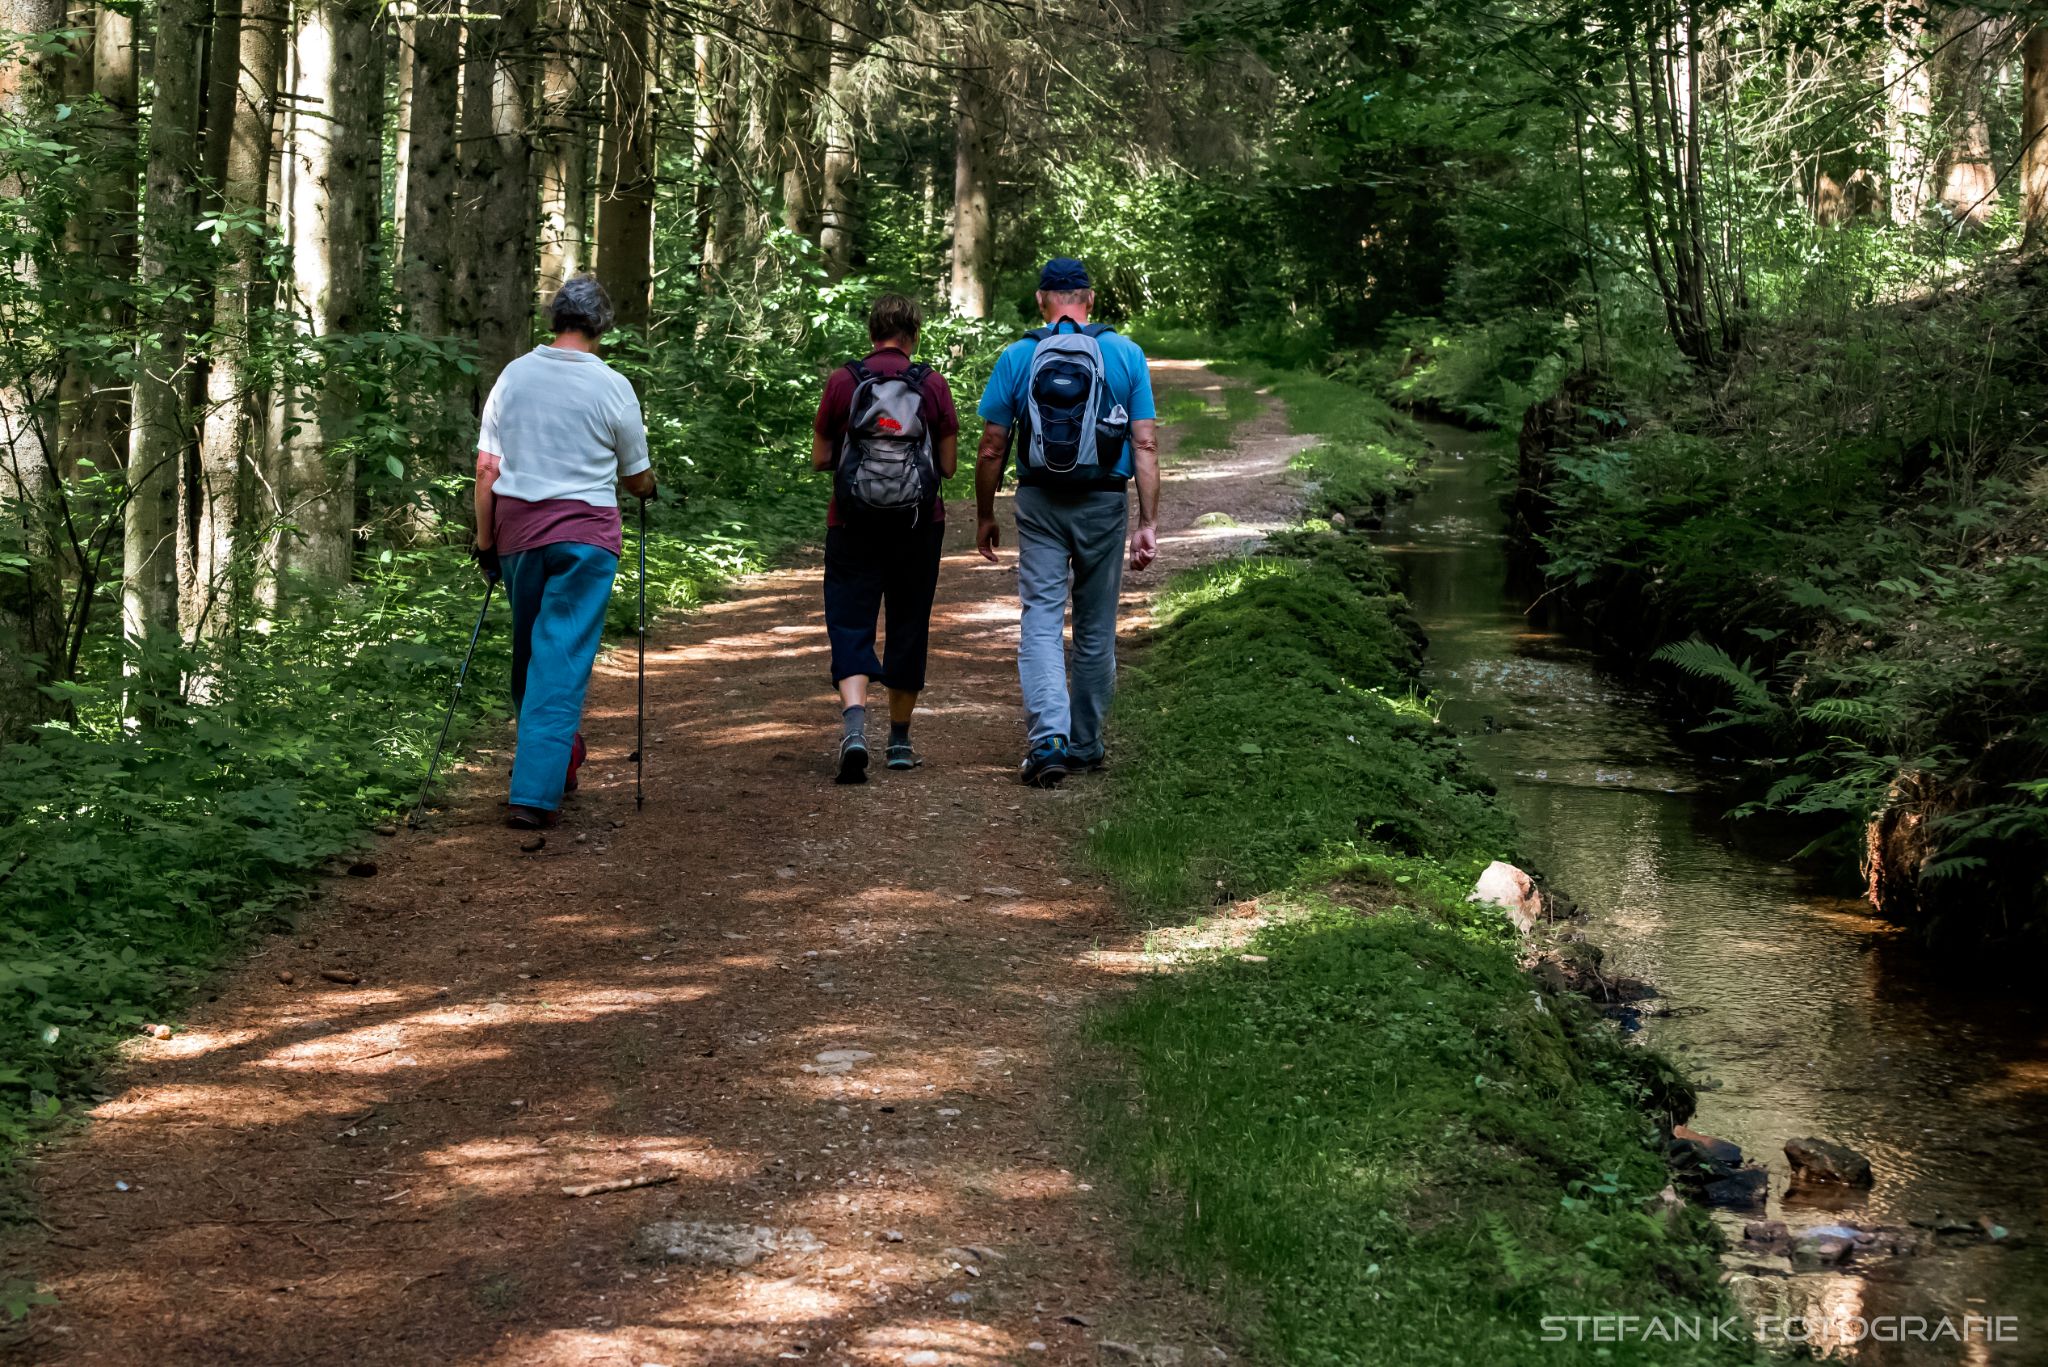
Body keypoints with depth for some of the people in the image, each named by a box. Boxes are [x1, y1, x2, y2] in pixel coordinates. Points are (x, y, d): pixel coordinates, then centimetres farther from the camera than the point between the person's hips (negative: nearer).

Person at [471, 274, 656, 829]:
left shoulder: (513, 376, 3)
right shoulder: (612, 387, -5)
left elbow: (486, 470, 2)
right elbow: (637, 480, 6)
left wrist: (485, 541, 11)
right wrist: (650, 487, 29)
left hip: (517, 531, 3)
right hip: (585, 535, -3)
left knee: (528, 650, 18)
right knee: (562, 659, -3)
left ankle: (546, 759, 31)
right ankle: (535, 793, -8)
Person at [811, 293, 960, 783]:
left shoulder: (843, 382, -3)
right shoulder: (933, 385, -2)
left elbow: (820, 458, 1)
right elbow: (949, 465, 0)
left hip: (853, 525, -1)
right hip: (919, 524, 1)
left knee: (850, 627, -1)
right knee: (908, 628, 13)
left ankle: (854, 724, -25)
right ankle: (899, 740, 22)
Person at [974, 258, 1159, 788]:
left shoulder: (1017, 357, -1)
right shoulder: (1126, 354, 0)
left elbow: (992, 450, 0)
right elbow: (1145, 445, -5)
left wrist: (985, 516, 12)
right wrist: (1148, 522, -3)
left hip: (1039, 504, -1)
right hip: (1104, 505, 1)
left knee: (1041, 620, -1)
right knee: (1096, 627, 12)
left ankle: (1049, 739, -19)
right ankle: (1085, 745, 22)